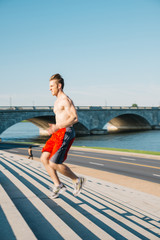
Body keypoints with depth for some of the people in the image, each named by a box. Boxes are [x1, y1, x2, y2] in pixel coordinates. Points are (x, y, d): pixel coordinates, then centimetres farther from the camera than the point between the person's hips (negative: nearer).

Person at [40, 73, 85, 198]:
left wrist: (58, 127, -30)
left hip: (66, 133, -10)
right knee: (44, 158, 1)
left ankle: (77, 180, 6)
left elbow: (75, 118, -23)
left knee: (54, 163, -12)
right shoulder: (58, 101, 19)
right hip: (58, 134, 10)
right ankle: (58, 185, 8)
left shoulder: (65, 100, -12)